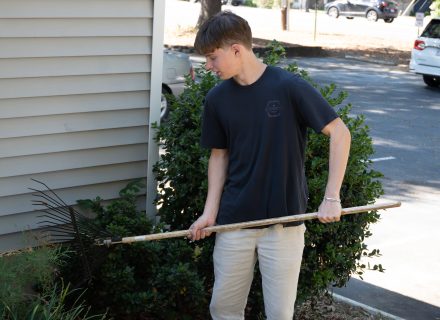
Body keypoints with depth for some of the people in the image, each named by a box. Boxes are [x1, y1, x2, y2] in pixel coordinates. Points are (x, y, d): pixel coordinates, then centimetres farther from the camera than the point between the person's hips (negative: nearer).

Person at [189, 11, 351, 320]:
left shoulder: (289, 87, -14)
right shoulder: (217, 98, 1)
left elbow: (340, 133, -10)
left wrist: (332, 198, -15)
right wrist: (210, 212, 2)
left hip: (284, 220, -4)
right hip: (234, 221, 4)